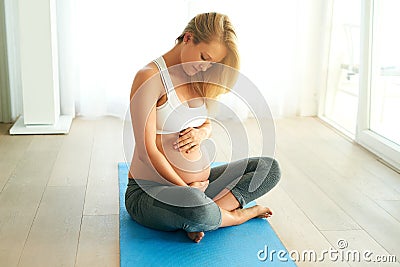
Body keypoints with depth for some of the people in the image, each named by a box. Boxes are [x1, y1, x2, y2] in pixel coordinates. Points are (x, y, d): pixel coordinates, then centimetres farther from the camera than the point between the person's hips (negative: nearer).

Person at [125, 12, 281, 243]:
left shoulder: (195, 79, 8)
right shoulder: (150, 78, -16)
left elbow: (208, 124, 19)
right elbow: (147, 149, -19)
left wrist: (202, 133, -7)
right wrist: (185, 188, -16)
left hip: (199, 183, 8)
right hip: (151, 189, -8)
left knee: (269, 168, -2)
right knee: (196, 207, -41)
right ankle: (237, 215, -6)